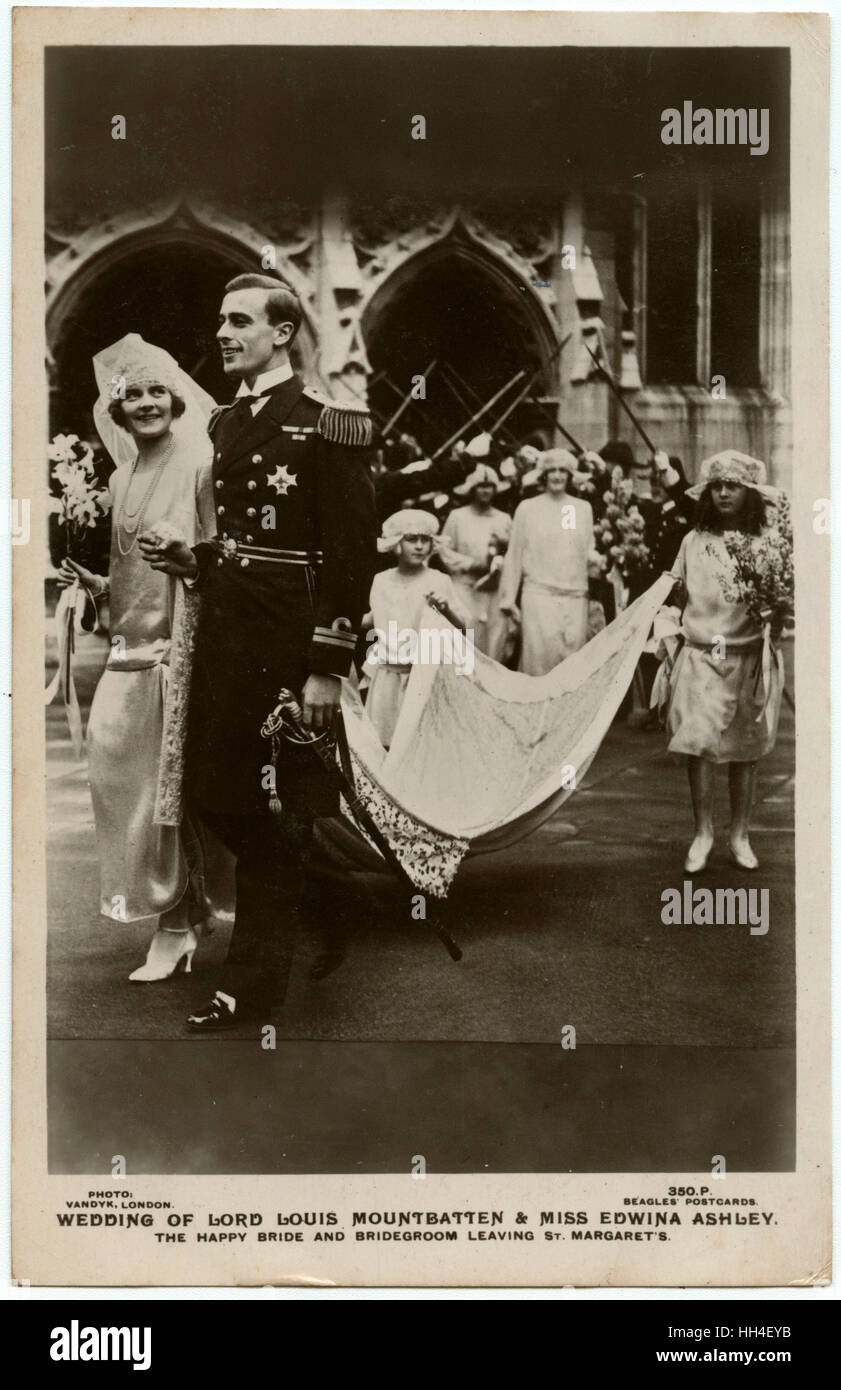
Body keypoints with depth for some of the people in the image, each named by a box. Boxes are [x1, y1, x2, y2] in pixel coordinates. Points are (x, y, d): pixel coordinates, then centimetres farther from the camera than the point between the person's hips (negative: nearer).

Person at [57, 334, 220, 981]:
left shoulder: (200, 465, -6)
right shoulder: (122, 479, 15)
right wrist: (95, 583, 5)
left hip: (180, 647, -7)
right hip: (131, 648, 7)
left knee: (173, 786, -4)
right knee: (119, 771, 4)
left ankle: (177, 921, 9)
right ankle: (178, 916, 18)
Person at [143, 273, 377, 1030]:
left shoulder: (327, 422, -11)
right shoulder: (225, 422, 13)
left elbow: (353, 553, -14)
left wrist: (328, 668, -17)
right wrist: (193, 559, 1)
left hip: (288, 639, -8)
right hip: (223, 629, 8)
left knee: (273, 804, 2)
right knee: (214, 790, 10)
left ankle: (256, 976, 17)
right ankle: (329, 901, 32)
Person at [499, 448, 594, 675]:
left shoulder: (583, 508, 13)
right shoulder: (528, 508, 6)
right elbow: (514, 556, 7)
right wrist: (508, 599, 5)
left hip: (576, 596, 2)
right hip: (539, 594, -2)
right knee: (541, 655, -10)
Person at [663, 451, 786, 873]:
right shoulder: (693, 541, 7)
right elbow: (679, 595, 12)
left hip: (749, 659, 0)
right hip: (701, 658, 1)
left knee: (744, 750, 6)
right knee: (698, 745, -8)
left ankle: (739, 836, 17)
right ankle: (702, 832, 5)